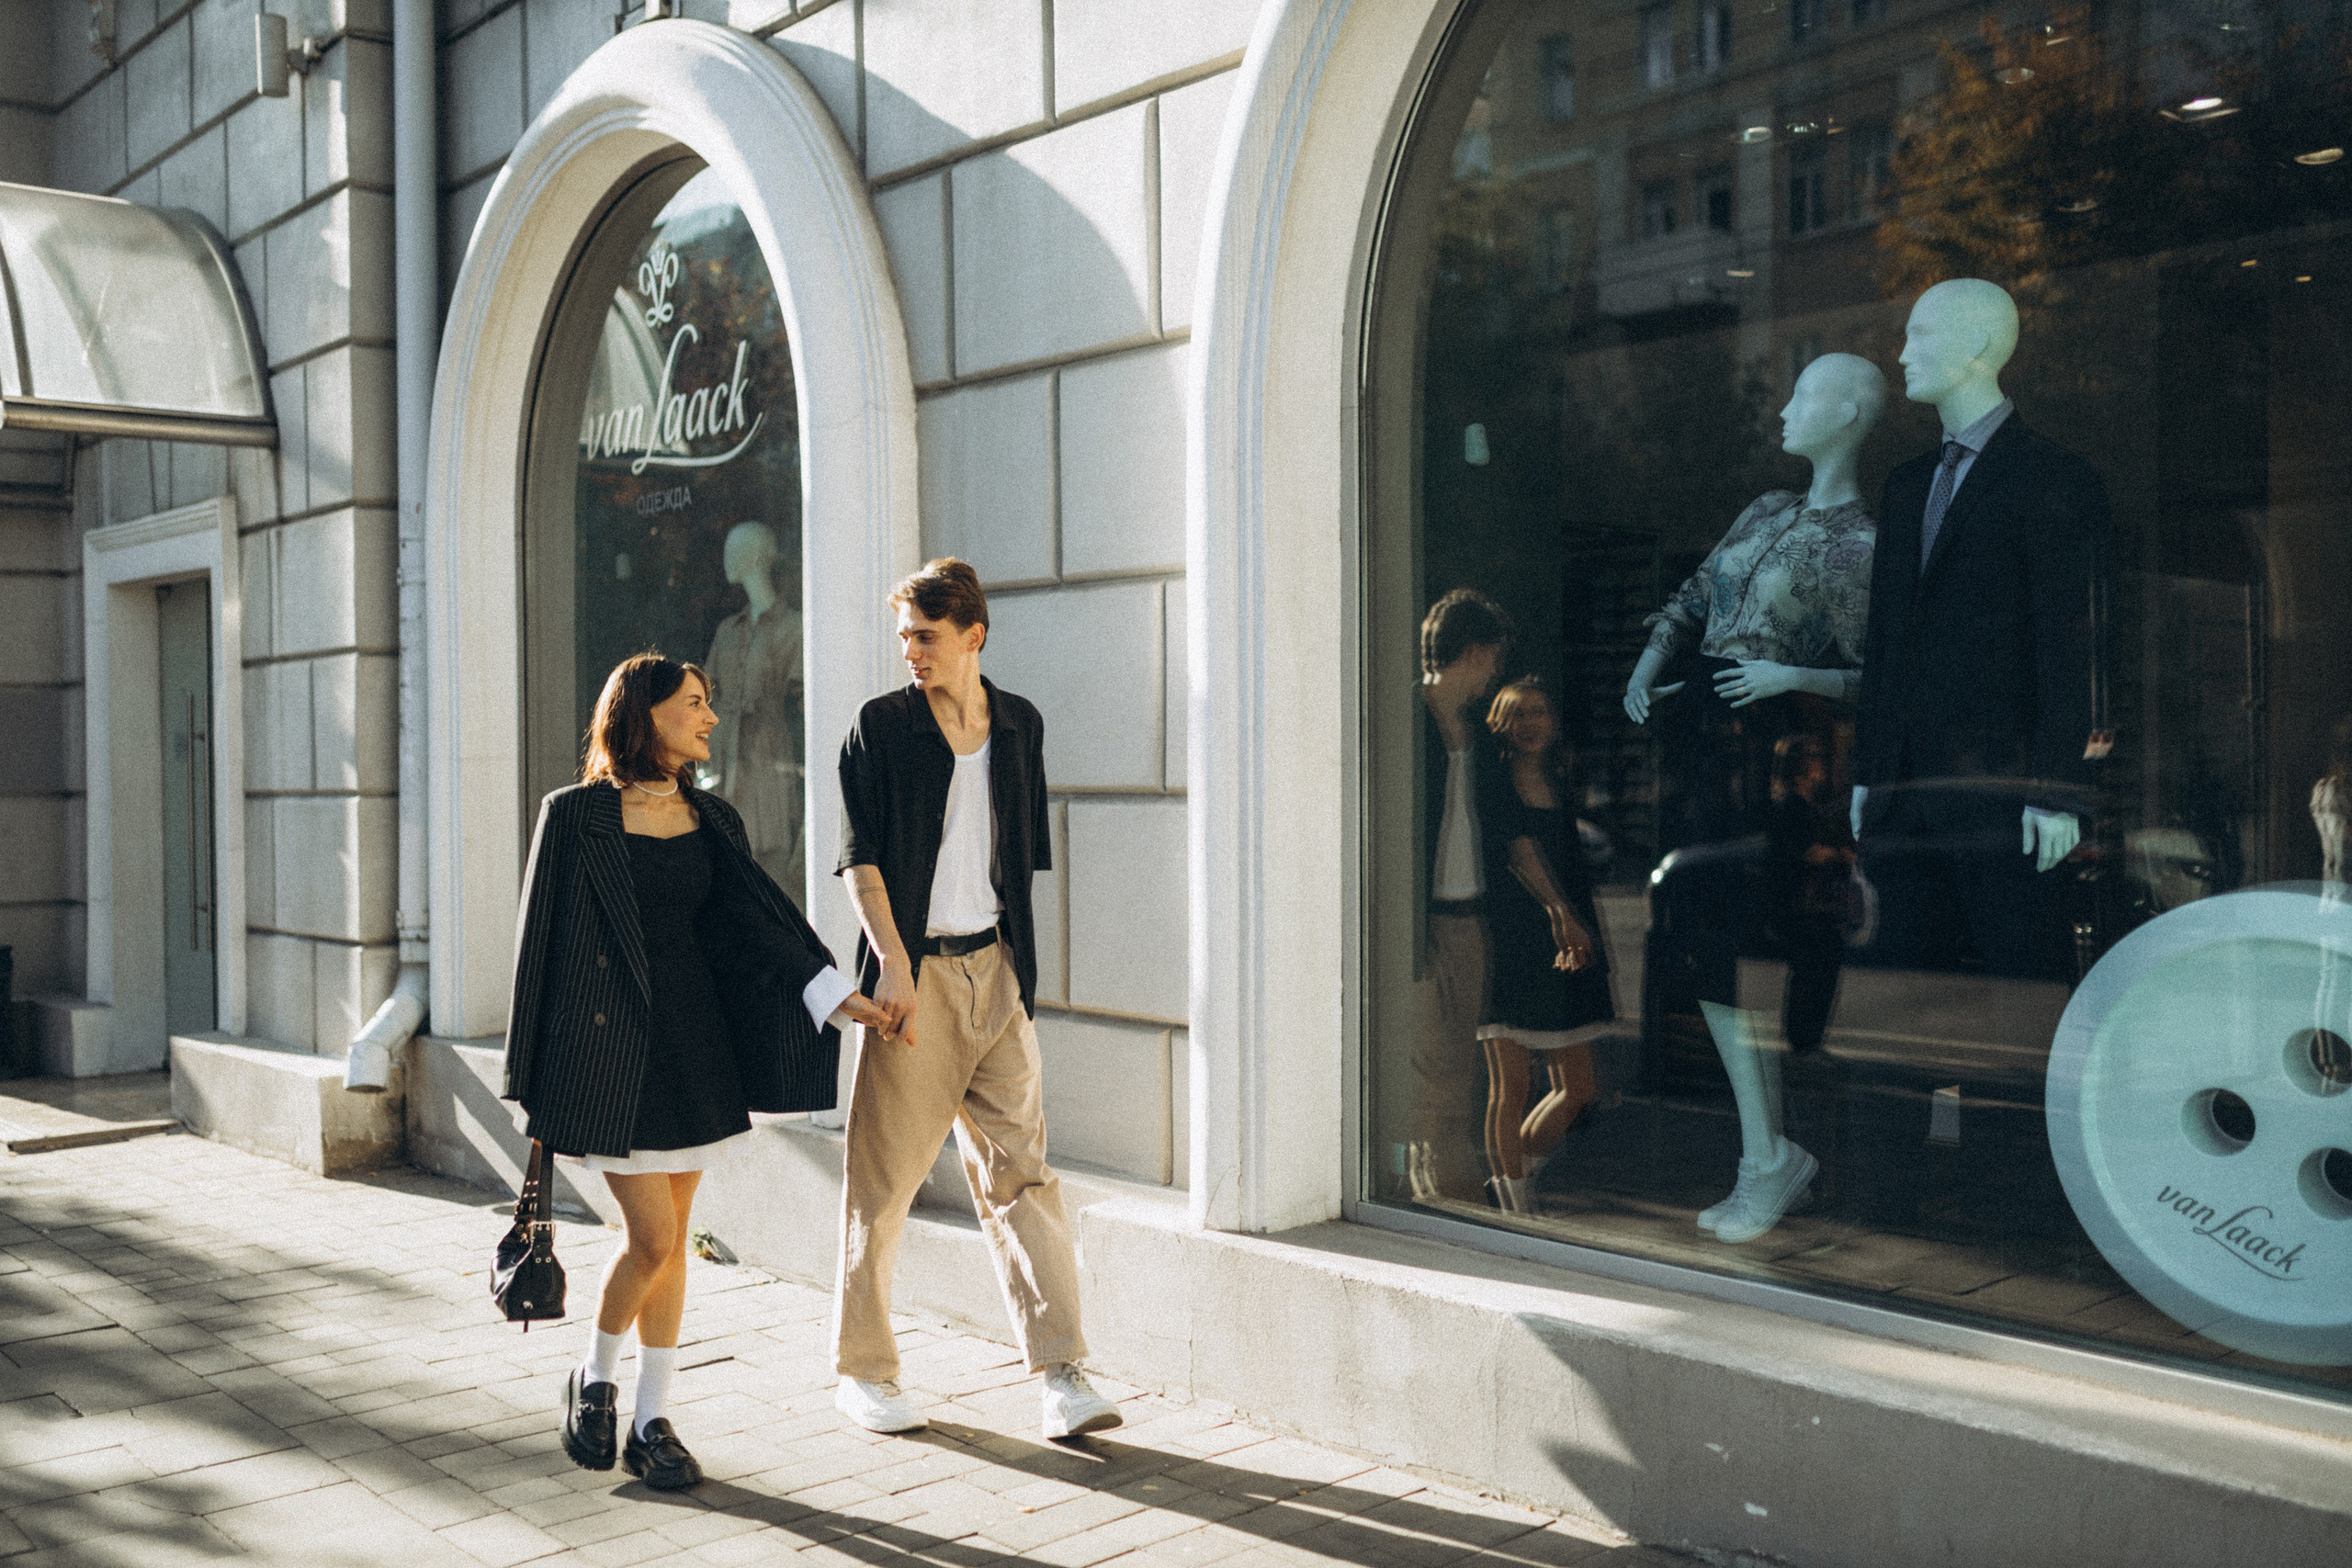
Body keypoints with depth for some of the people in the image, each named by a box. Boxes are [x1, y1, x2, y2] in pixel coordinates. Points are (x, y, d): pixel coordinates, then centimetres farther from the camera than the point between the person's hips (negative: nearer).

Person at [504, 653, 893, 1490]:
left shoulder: (711, 821, 9)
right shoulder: (577, 815, -6)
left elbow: (755, 922, 2)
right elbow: (545, 940, -5)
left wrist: (838, 996, -12)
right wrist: (538, 1081, -5)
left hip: (692, 1039, 5)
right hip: (610, 1037, -5)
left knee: (671, 1237, 8)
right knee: (653, 1237, -7)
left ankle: (651, 1421, 19)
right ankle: (595, 1380, 20)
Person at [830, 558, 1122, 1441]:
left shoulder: (1020, 726, 10)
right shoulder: (880, 726, -1)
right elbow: (861, 857, -7)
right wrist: (892, 962, -18)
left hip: (995, 971, 3)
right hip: (912, 977, -3)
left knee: (1020, 1170, -1)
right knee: (881, 1179, 4)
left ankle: (1060, 1376, -1)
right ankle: (863, 1373, 18)